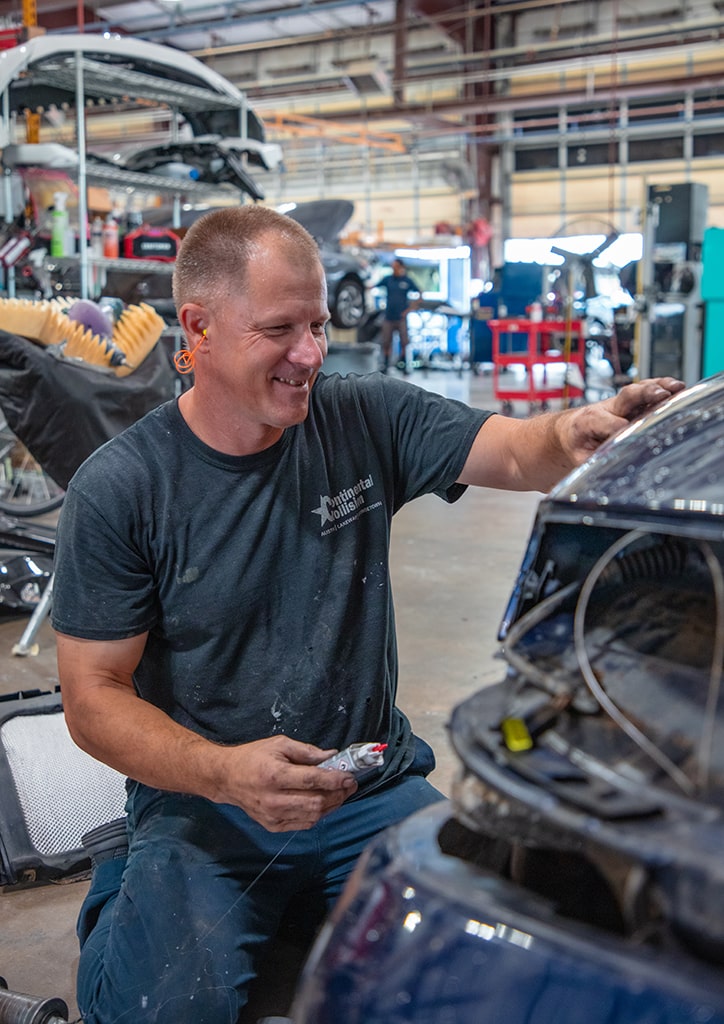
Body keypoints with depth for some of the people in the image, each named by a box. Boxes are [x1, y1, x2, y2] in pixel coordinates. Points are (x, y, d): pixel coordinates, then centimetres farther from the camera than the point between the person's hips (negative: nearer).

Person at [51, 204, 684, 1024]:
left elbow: (517, 453, -12)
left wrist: (578, 434, -37)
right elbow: (93, 696, -9)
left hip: (371, 789, 3)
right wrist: (225, 773, -27)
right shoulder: (118, 490, -9)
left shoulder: (368, 421, -1)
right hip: (199, 801, -2)